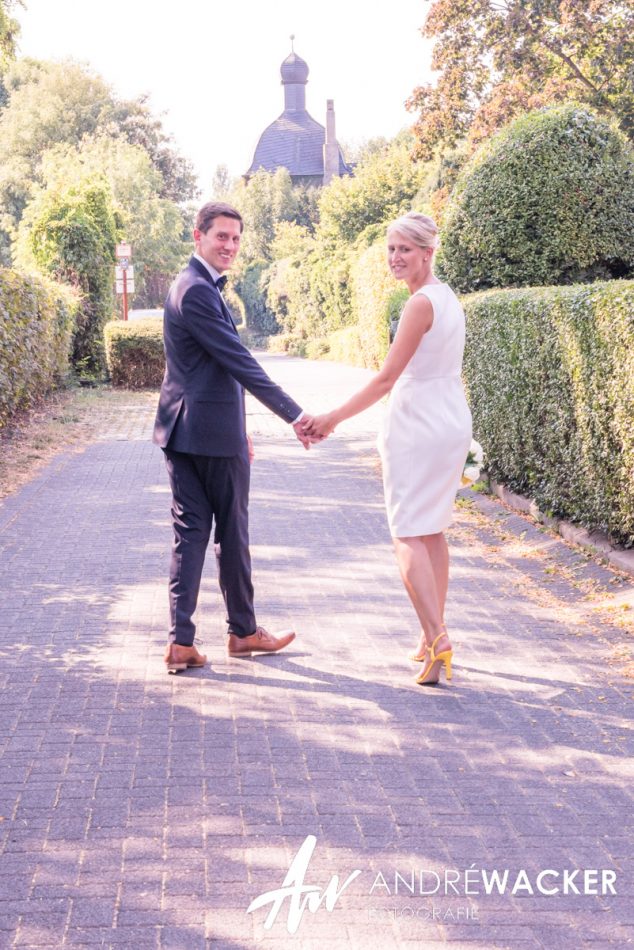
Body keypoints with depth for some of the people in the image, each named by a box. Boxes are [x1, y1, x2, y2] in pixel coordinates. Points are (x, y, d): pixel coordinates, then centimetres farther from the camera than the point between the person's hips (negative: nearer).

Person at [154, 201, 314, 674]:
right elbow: (238, 360, -22)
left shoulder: (199, 286, 17)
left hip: (184, 432, 9)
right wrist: (295, 414, -21)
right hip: (213, 434, -9)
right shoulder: (197, 291, -17)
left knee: (191, 533, 6)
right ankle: (244, 631, 21)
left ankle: (181, 641, 5)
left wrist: (239, 428, 24)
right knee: (233, 534, 6)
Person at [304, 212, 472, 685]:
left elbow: (386, 378, -17)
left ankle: (436, 636, -15)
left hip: (418, 427, -9)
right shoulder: (448, 297, 10)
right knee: (433, 531, 15)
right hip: (452, 422, 9)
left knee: (408, 535, -6)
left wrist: (334, 418, -12)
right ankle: (433, 636, 21)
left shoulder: (421, 303, -17)